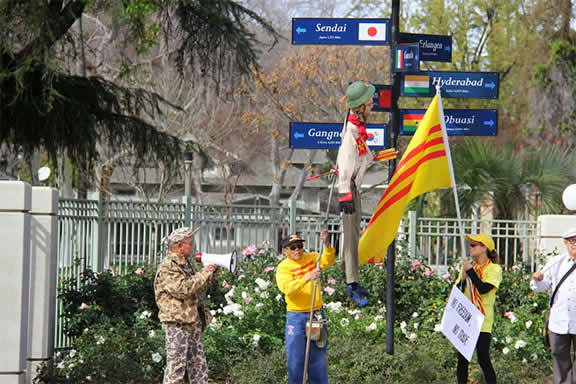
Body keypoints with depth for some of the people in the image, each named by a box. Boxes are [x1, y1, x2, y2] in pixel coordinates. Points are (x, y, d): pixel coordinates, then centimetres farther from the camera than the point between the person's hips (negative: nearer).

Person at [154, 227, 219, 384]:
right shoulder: (167, 267, -14)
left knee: (198, 363, 11)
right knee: (176, 365, -9)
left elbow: (199, 287, 28)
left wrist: (212, 273, 12)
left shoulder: (186, 263, 16)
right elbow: (183, 289, -26)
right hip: (177, 323, -9)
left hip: (193, 322, 9)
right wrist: (204, 273, -18)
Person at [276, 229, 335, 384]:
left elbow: (327, 261, -13)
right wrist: (307, 278, -37)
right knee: (295, 359, -1)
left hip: (316, 314, 3)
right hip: (296, 317, -3)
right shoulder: (283, 267, -6)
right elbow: (288, 289, -23)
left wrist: (326, 243, -30)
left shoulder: (311, 258, 6)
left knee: (318, 358, 9)